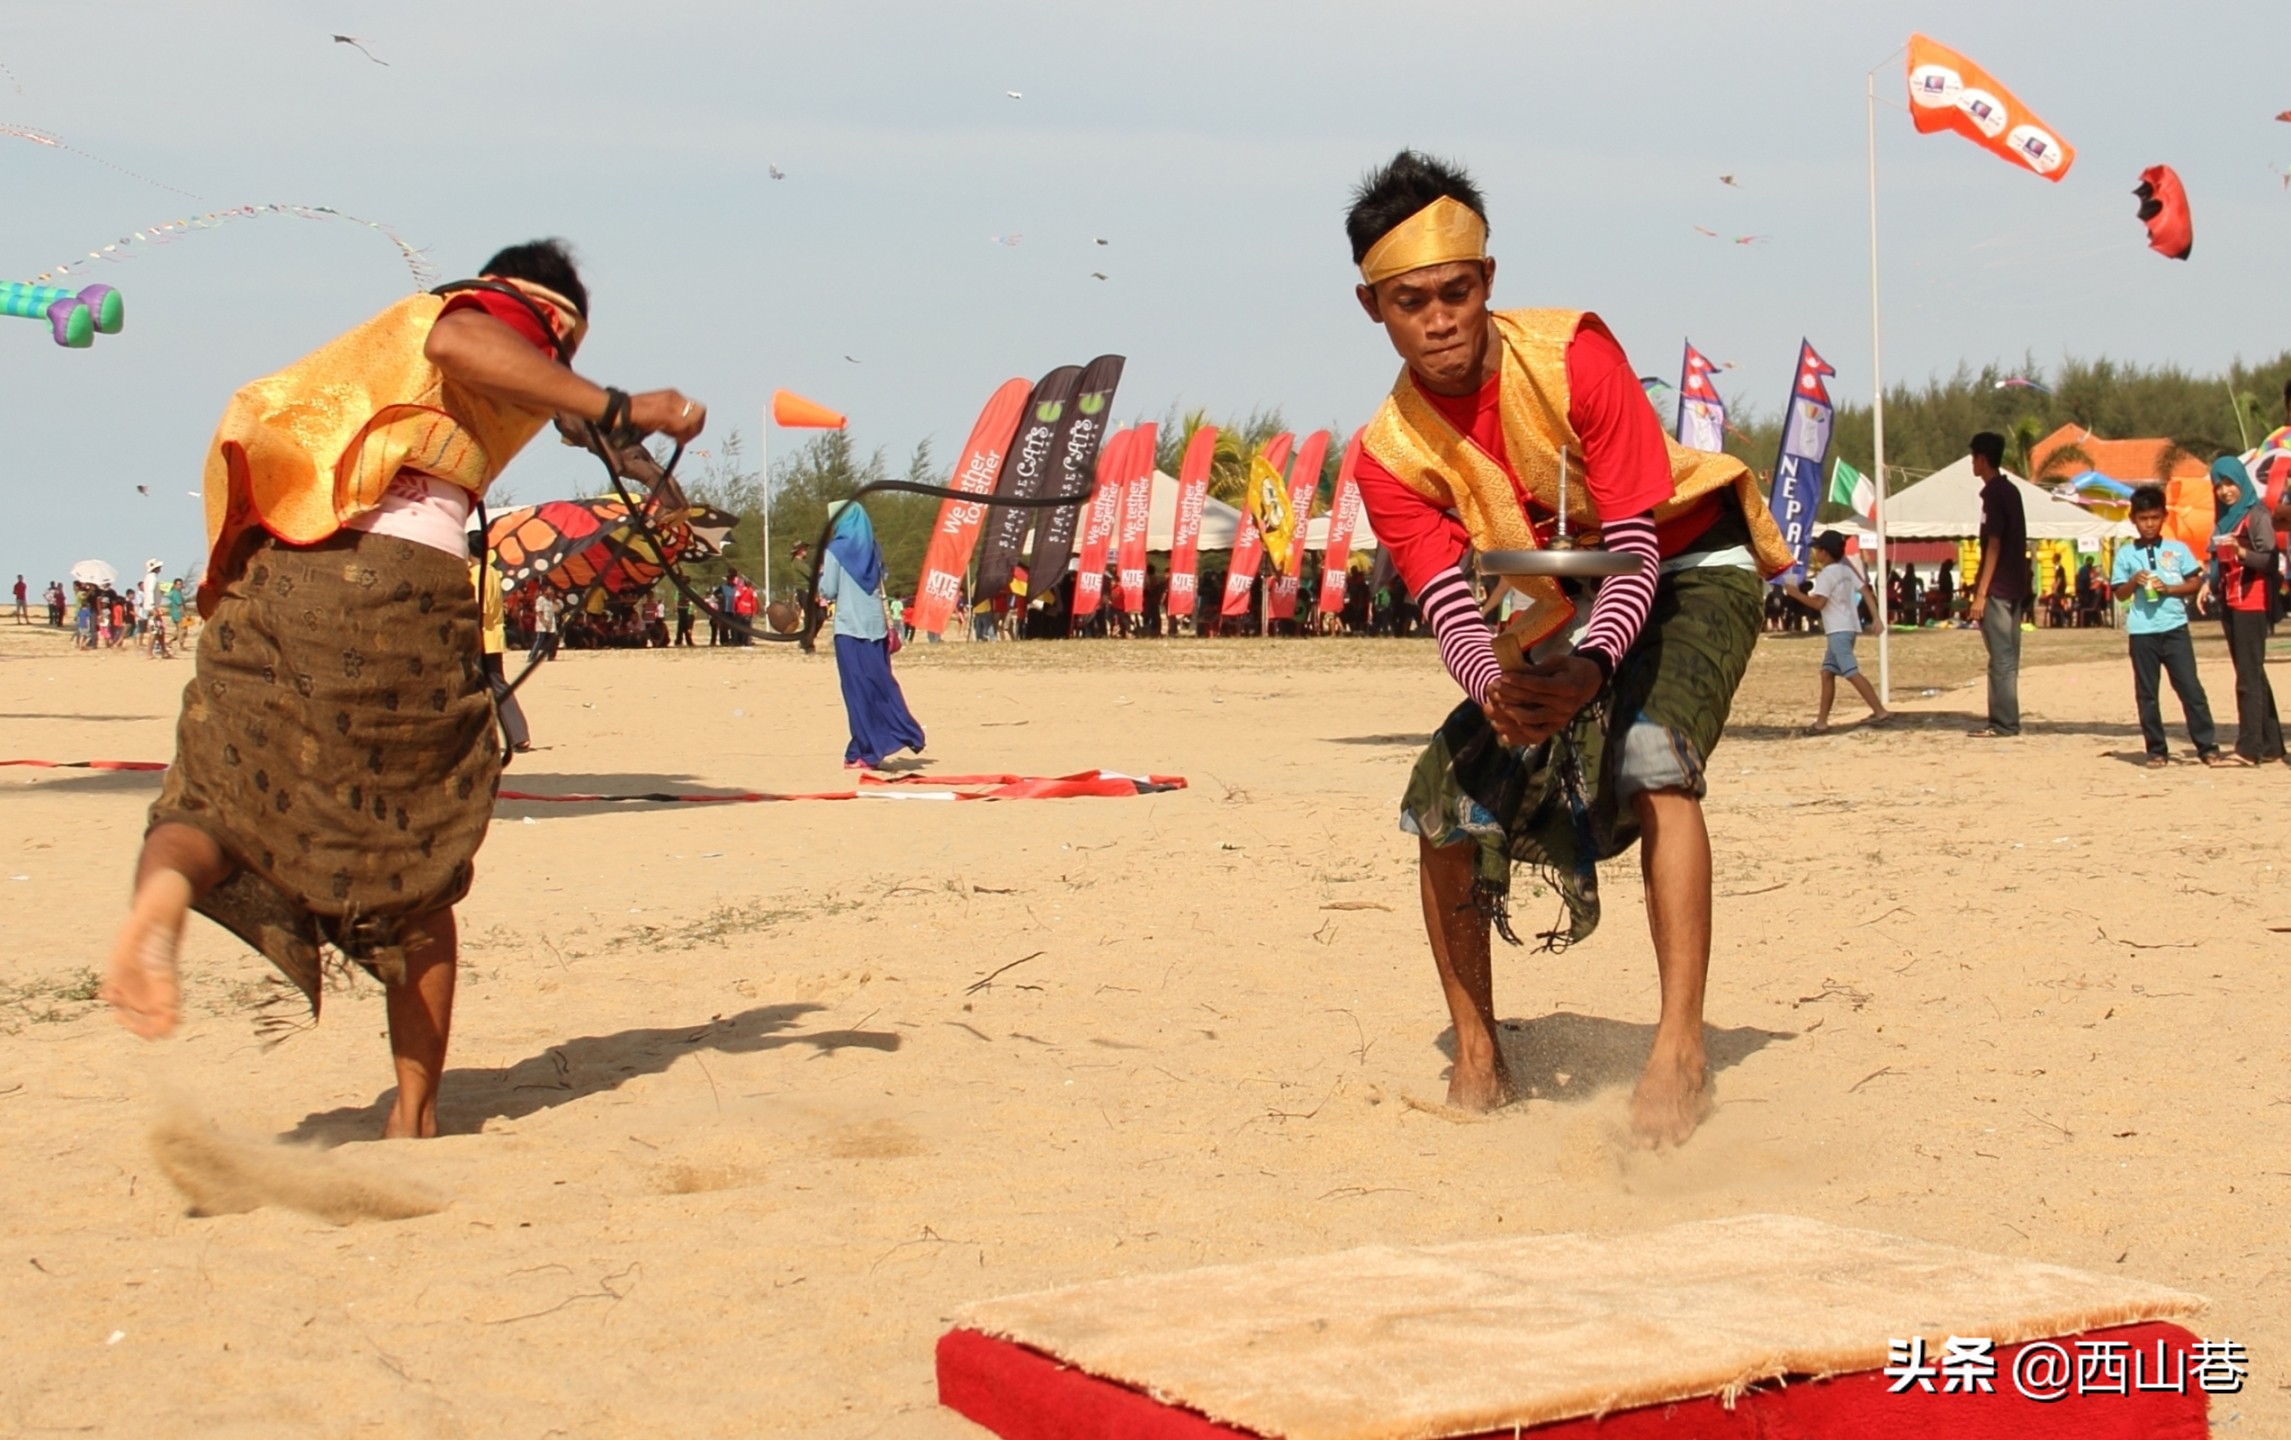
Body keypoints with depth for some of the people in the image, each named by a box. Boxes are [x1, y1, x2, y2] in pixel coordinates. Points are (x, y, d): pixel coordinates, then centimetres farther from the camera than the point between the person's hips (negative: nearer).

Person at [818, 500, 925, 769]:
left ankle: (866, 752, 0)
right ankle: (906, 735, 4)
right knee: (880, 684, 11)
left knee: (858, 689, -1)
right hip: (875, 626, 5)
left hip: (849, 628, -5)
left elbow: (828, 592, -5)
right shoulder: (872, 549, 10)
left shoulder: (836, 551, -7)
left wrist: (822, 572, 10)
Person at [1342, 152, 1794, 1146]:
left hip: (1689, 568, -5)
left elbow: (1636, 551, -30)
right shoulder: (1390, 456, -16)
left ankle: (1680, 1053, -31)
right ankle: (1478, 1062, 6)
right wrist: (1492, 684, -47)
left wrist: (1590, 667, -48)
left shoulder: (1572, 357, -28)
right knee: (1445, 796, -9)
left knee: (1654, 759, -32)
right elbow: (1450, 608, -23)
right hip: (1553, 612, 5)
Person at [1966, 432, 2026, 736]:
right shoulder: (2010, 490, 15)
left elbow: (1994, 545, -17)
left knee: (2000, 658, -7)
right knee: (2006, 657, 11)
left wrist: (1980, 593, -17)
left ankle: (2003, 723, -7)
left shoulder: (1993, 493, -12)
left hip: (1997, 588, -9)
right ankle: (2005, 720, 13)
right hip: (2014, 586, 9)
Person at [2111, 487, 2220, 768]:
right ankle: (2156, 750, 12)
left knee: (2190, 687, -3)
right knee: (2146, 694, 4)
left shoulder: (2178, 549, 6)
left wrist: (2168, 588, -11)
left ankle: (2207, 746, 2)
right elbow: (2119, 593, 7)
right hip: (2141, 631, 1)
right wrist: (2134, 582, -13)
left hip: (2174, 628, -1)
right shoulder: (2125, 554, 6)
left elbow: (2195, 583, 4)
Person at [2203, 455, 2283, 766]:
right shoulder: (2223, 519, 16)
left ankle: (2249, 749, -14)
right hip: (2229, 604, 8)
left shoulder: (2257, 515, -6)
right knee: (2254, 676, 9)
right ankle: (2270, 746, 13)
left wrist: (2241, 551, -29)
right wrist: (2208, 585, 2)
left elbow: (2269, 560, -13)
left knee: (2248, 677, -11)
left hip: (2251, 604, -8)